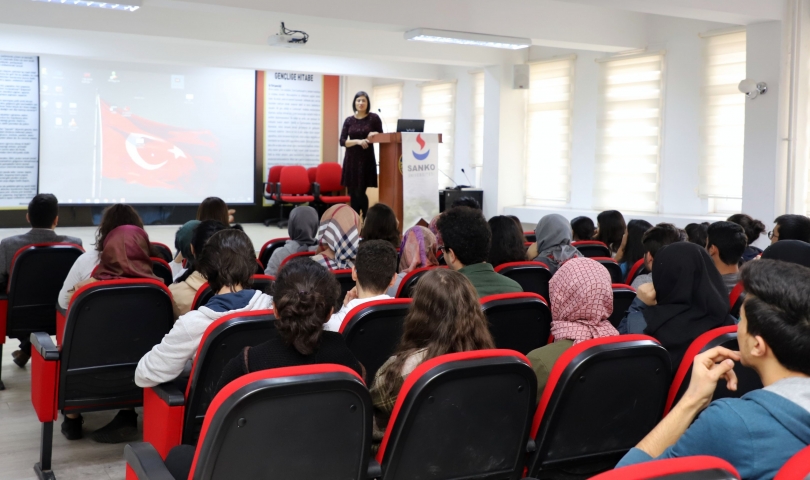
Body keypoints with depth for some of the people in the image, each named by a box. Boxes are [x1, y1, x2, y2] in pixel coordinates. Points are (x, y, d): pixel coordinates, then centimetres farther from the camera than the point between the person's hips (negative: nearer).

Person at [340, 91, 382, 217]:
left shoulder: (374, 118, 0)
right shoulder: (349, 120, 6)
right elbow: (342, 141, 0)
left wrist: (375, 135, -15)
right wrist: (358, 141, -16)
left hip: (367, 159, -3)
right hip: (351, 159, 3)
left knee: (360, 192, -11)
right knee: (353, 193, 4)